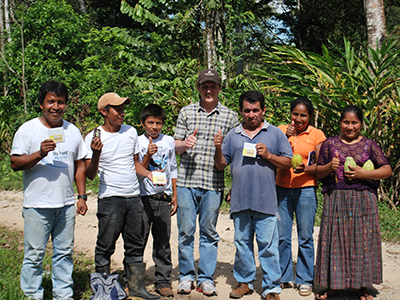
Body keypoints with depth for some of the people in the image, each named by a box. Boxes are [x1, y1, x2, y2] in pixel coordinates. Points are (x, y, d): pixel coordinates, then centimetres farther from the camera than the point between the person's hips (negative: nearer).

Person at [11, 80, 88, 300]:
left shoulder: (72, 131, 10)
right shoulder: (28, 129, -2)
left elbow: (80, 165, 15)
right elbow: (15, 163, -7)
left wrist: (82, 196, 9)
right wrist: (40, 154, -23)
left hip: (66, 204, 4)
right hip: (37, 205, -4)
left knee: (64, 252, 12)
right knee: (34, 254, 2)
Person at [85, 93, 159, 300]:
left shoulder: (130, 132, 10)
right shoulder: (94, 138, -4)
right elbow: (90, 175, -7)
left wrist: (149, 174, 3)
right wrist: (96, 153, -23)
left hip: (134, 197, 5)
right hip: (110, 199, -5)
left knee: (135, 245, 11)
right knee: (105, 246, 1)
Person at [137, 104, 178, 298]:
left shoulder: (169, 141, 9)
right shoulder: (138, 142, 0)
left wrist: (175, 195, 11)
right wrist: (148, 155, -18)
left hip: (164, 198, 2)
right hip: (143, 198, -2)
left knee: (163, 242, 7)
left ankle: (163, 281, 17)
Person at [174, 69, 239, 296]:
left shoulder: (230, 116, 7)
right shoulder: (187, 112, 9)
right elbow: (176, 146, 11)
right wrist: (185, 144, -11)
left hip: (213, 183, 0)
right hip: (187, 180, 1)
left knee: (209, 232, 7)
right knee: (186, 231, 5)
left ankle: (206, 279, 18)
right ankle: (187, 276, 20)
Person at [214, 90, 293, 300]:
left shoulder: (275, 134, 7)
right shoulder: (233, 135, 13)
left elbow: (288, 162, 5)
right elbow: (221, 165, 14)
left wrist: (268, 155, -9)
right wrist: (218, 149, -4)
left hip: (266, 200, -3)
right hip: (240, 201, 3)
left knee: (268, 245, -2)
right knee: (242, 244, 11)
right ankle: (244, 282, 25)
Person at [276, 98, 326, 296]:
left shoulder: (317, 135, 3)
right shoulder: (281, 130, 8)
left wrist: (305, 169, -18)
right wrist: (285, 137, -12)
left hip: (305, 189, -2)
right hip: (282, 188, 2)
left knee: (305, 237, 3)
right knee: (281, 236, 4)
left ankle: (304, 280, 16)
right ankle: (283, 277, 19)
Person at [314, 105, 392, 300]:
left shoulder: (370, 145, 7)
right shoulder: (330, 144, 9)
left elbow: (387, 170, 3)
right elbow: (318, 172, 10)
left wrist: (365, 174, -11)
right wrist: (329, 167, -11)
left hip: (363, 200, 0)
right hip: (335, 201, 1)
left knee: (362, 240, 2)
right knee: (335, 240, 3)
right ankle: (333, 284, 16)